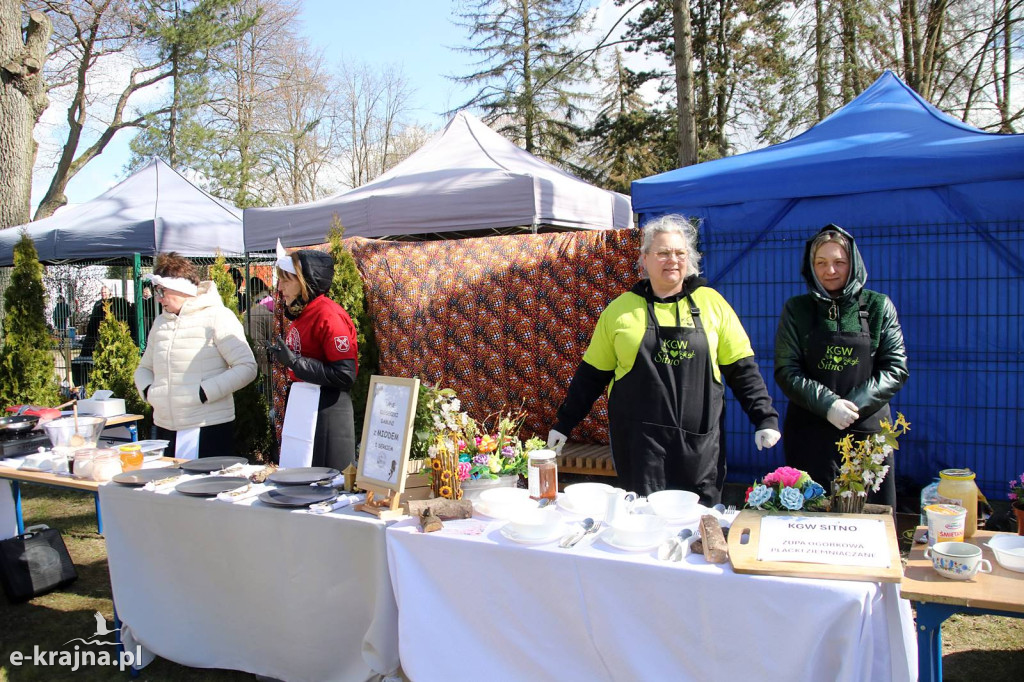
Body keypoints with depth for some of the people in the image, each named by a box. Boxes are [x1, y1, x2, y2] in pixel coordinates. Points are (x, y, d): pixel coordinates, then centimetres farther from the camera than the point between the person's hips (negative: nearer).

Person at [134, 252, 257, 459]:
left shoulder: (217, 317, -6)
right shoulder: (161, 322, 17)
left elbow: (247, 368, -13)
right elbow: (144, 368, 27)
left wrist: (205, 392, -18)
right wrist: (147, 390, 4)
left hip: (209, 428, -6)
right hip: (165, 428, 7)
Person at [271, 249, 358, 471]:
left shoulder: (328, 316, -16)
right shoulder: (302, 313, 11)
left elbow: (345, 375, -22)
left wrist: (295, 362, -22)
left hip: (325, 409, -9)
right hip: (300, 405, 9)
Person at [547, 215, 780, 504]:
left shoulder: (711, 302, 5)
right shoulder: (621, 308, 4)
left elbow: (741, 368, 7)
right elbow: (592, 374, 8)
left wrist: (765, 417, -1)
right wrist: (564, 424, 7)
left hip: (698, 444, 1)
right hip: (640, 445, -1)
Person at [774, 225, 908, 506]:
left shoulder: (878, 306, 4)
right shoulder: (797, 309, 3)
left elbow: (896, 368, 1)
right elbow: (786, 372, -2)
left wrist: (856, 404, -12)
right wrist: (828, 404, -15)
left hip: (868, 431, 1)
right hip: (810, 434, 0)